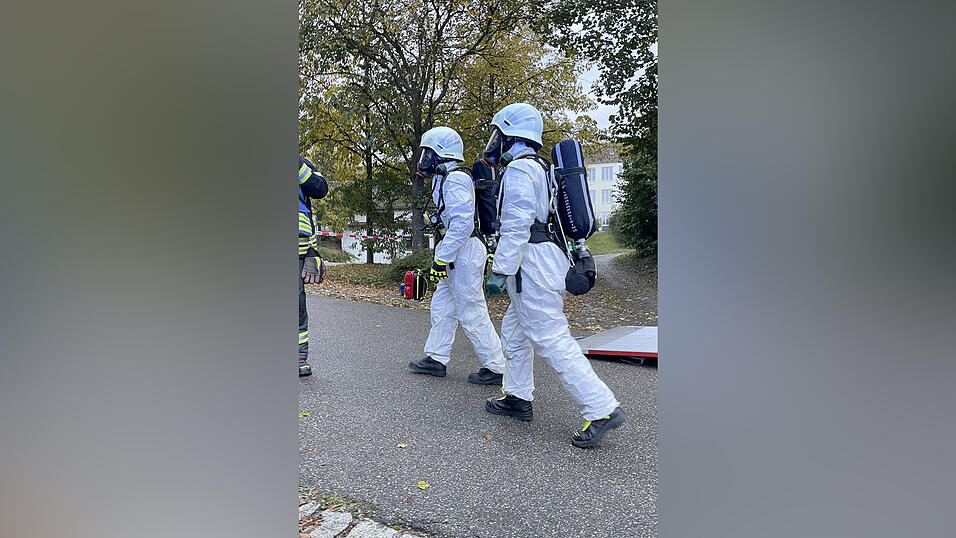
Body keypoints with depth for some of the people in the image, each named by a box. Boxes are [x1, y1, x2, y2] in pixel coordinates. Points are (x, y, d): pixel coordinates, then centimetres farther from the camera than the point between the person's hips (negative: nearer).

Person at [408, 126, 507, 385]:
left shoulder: (454, 180, -16)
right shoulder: (445, 179, 18)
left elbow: (462, 223, -25)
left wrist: (442, 258, -24)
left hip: (464, 252, -11)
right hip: (458, 253, 11)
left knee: (472, 314, -4)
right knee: (442, 306, 15)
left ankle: (496, 368, 5)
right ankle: (436, 358, 26)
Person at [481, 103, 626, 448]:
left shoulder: (518, 170, -11)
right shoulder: (538, 168, 21)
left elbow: (516, 227, -20)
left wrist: (500, 271, -19)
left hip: (533, 264, -11)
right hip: (549, 260, 11)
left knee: (551, 340, -9)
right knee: (514, 330, 19)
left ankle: (602, 410, -6)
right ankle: (517, 398, 28)